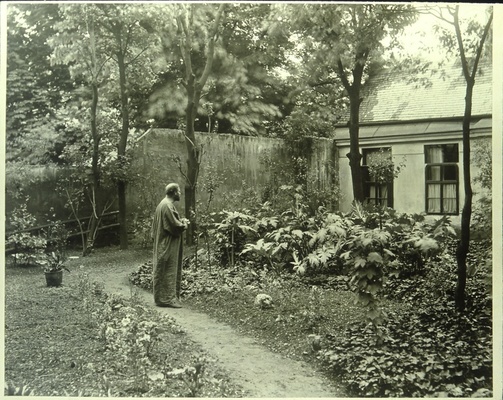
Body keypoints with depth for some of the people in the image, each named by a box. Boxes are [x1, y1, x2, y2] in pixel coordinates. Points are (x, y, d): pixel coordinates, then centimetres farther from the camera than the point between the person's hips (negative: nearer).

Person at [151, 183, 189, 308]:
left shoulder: (163, 204, 14)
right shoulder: (167, 206, -19)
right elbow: (175, 226, -22)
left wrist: (181, 221, 10)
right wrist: (184, 223, -4)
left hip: (163, 244, 11)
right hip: (168, 245, -11)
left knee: (162, 271, 13)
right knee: (169, 271, -6)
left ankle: (161, 297, 19)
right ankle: (167, 298, -1)